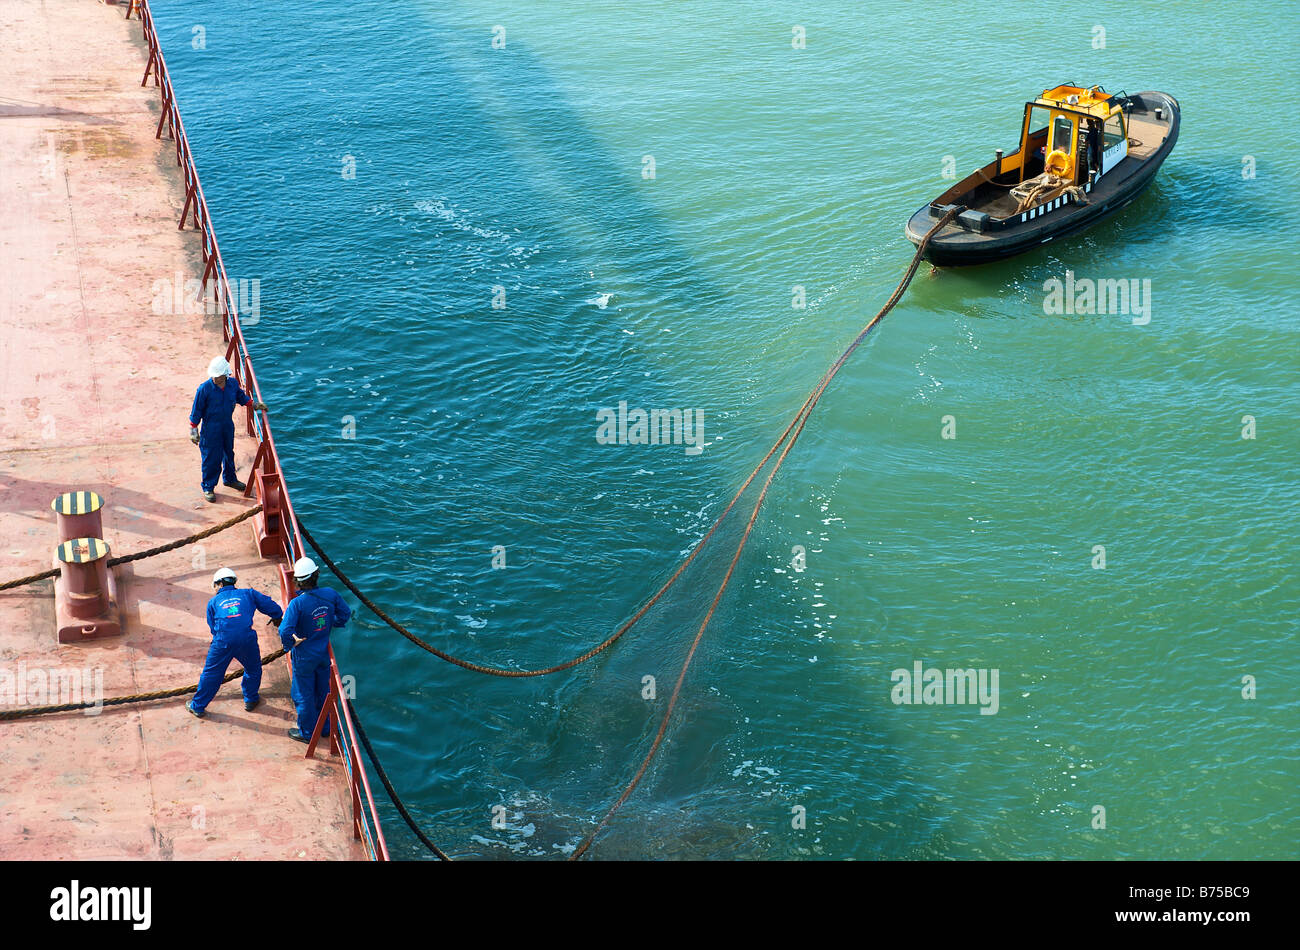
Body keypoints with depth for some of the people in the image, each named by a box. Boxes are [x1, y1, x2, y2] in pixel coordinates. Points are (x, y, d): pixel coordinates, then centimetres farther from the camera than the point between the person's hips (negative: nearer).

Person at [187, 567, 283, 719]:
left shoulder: (213, 602, 19)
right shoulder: (248, 593, 19)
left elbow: (213, 627, 19)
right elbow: (270, 606, 20)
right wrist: (276, 617, 40)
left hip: (222, 641, 0)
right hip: (246, 638, 0)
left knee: (211, 673, 14)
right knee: (253, 669, 26)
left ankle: (198, 706, 24)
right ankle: (250, 700, 38)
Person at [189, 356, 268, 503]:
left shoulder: (233, 384, -8)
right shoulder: (204, 389, -22)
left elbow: (241, 397, 15)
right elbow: (196, 411, -13)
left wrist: (255, 405, 9)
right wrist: (193, 431, -11)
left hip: (228, 425, 5)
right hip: (211, 429, -5)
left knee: (229, 453, 22)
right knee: (210, 458, 1)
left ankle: (230, 479, 44)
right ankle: (207, 487, 17)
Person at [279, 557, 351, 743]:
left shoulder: (297, 603, -26)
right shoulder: (329, 594, -13)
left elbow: (285, 631, -31)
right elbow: (345, 614, 3)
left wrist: (290, 645, -11)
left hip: (304, 656, -5)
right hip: (324, 652, 5)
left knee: (303, 694, 13)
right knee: (323, 691, 23)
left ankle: (307, 732, 27)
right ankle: (326, 727, 38)